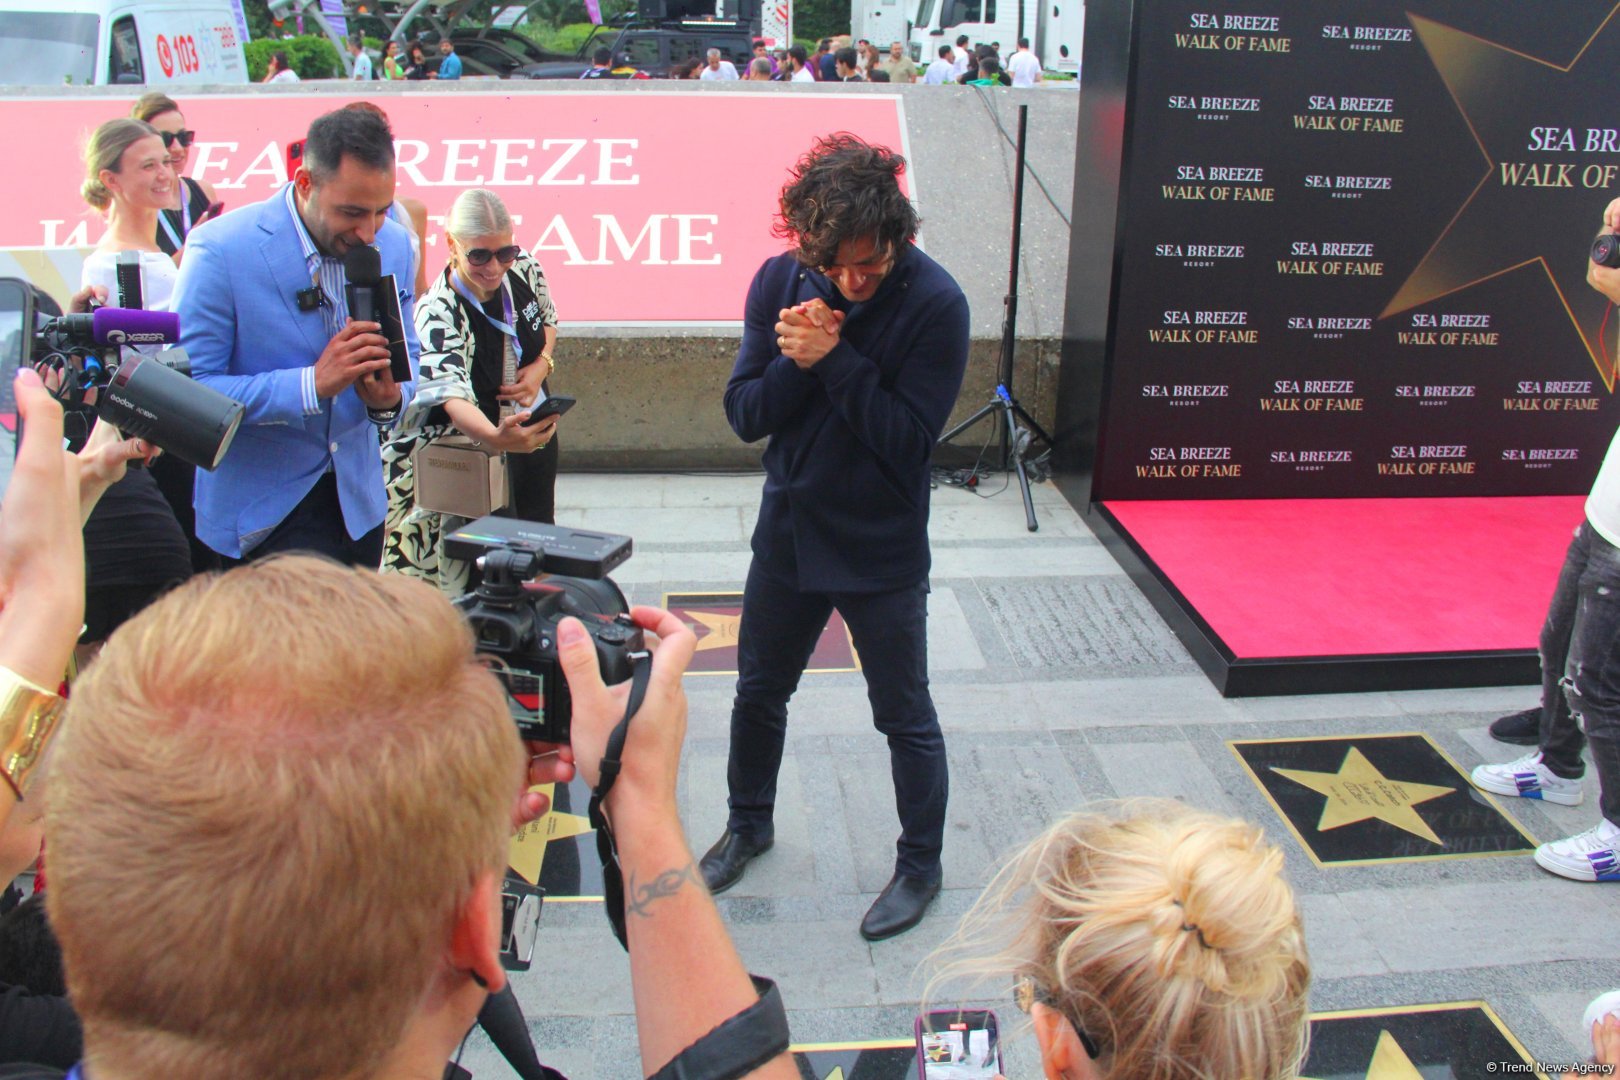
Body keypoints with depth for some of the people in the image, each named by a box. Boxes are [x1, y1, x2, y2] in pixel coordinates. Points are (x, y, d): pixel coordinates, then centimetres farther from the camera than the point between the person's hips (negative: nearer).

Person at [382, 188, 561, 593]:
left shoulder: (524, 268, -10)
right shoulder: (439, 313, -29)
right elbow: (454, 396, -43)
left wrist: (540, 366, -10)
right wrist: (496, 437, -63)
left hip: (535, 429, 6)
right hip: (478, 441, -6)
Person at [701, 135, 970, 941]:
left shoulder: (935, 302, -19)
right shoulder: (779, 283, -7)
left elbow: (908, 436, -22)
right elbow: (744, 413, -6)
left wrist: (834, 359, -28)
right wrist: (795, 362, -24)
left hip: (882, 550, -4)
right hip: (788, 532, 5)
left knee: (905, 717, 9)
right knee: (759, 693, 20)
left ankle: (920, 865, 31)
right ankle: (748, 824, 45)